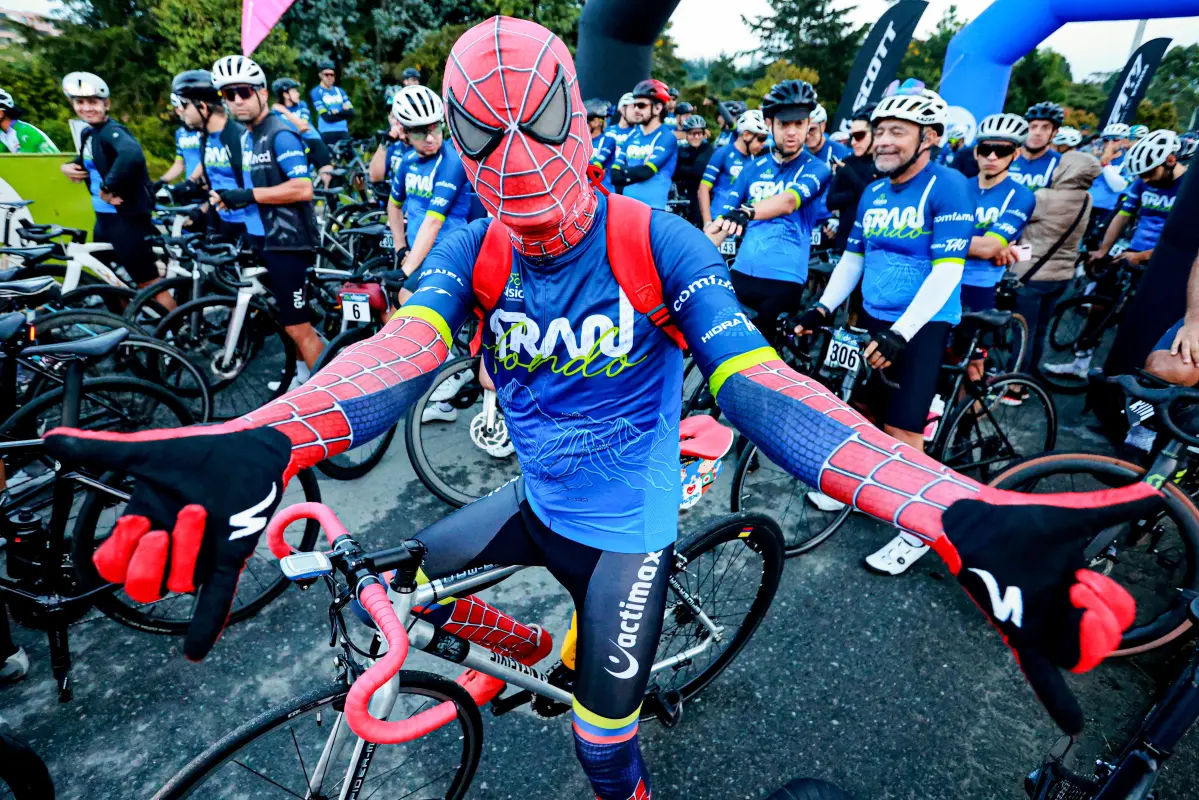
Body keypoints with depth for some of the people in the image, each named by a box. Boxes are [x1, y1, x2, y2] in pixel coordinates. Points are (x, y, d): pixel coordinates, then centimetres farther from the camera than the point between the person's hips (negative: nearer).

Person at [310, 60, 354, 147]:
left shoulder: (340, 91, 17)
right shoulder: (316, 92, -1)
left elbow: (351, 113, 4)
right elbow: (327, 117, -12)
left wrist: (337, 112, -10)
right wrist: (343, 112, -5)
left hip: (343, 132, 5)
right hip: (327, 133, -5)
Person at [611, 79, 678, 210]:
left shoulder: (666, 137, -3)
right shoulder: (632, 135, 17)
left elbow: (646, 171, -15)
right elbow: (615, 174, 9)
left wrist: (624, 172, 0)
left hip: (651, 208, -6)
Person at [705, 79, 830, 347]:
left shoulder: (816, 169, -2)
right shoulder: (753, 168, 11)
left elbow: (788, 202, -23)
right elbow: (724, 219, 8)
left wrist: (748, 212, -43)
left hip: (785, 281, -4)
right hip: (741, 274, 4)